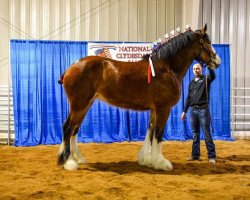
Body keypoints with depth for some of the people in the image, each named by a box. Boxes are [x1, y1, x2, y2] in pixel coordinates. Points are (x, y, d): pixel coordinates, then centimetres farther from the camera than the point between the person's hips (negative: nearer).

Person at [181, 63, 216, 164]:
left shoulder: (206, 79, 1)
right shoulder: (191, 83, 16)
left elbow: (213, 75, -23)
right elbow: (188, 98, 18)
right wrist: (184, 111, 14)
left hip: (203, 110, -5)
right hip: (193, 110, 5)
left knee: (207, 134, -5)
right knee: (195, 134, 9)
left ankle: (211, 156, -1)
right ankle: (195, 155, 15)